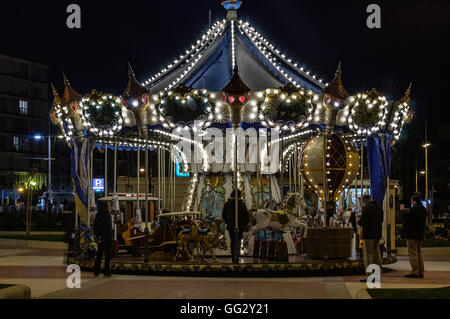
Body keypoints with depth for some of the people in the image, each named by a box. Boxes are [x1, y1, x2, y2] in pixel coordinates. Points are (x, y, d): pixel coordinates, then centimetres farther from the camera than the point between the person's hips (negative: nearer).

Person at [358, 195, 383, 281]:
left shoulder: (366, 208, -13)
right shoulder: (379, 208, 11)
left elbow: (361, 222, -12)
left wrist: (359, 221, 10)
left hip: (368, 235, -8)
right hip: (378, 235, 8)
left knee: (368, 256, -4)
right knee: (377, 256, 12)